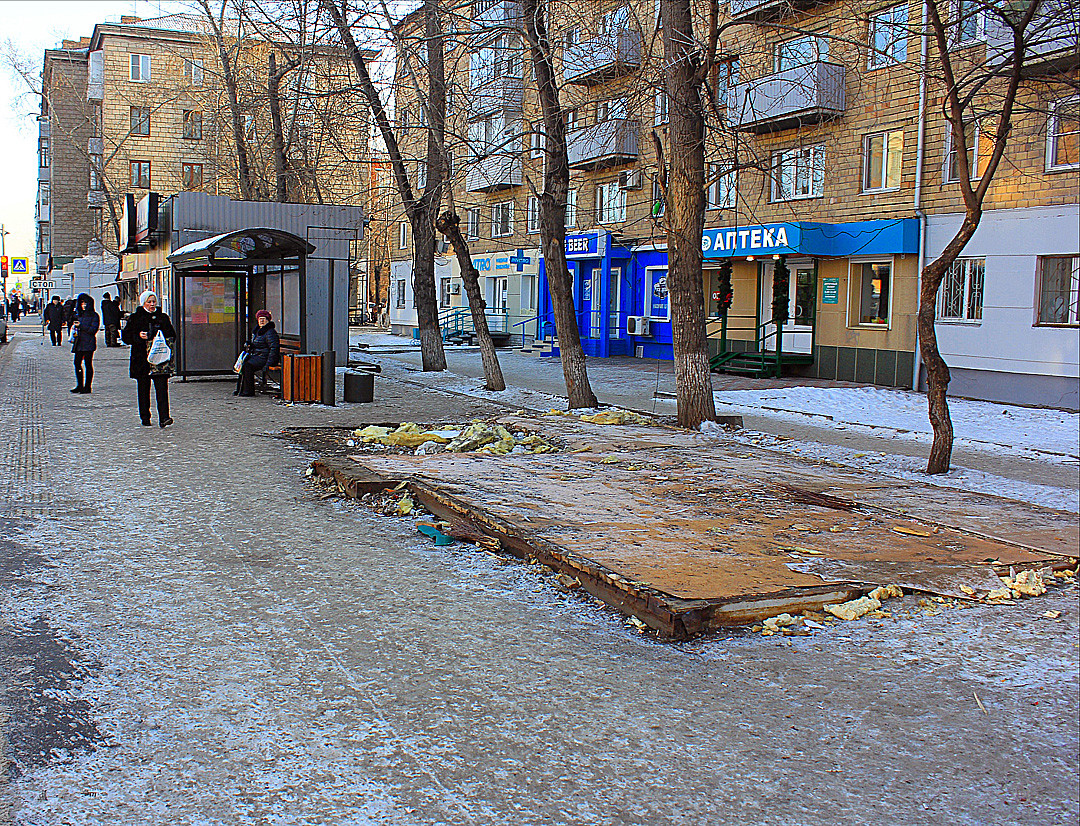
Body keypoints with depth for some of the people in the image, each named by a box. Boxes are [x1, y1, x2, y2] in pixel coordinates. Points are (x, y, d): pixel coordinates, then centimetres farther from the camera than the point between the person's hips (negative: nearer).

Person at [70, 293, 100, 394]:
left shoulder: (94, 316, -4)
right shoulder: (79, 314, 17)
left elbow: (93, 329, -12)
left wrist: (81, 326, -16)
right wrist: (74, 327, 8)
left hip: (88, 343, -7)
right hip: (79, 343, 7)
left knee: (88, 364, -3)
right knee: (77, 363, 4)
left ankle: (87, 386, 2)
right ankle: (79, 385, 14)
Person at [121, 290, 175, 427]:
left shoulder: (163, 317, 12)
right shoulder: (135, 318, 6)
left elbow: (172, 336, 17)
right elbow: (125, 336, 4)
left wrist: (166, 342, -3)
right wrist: (138, 336, -13)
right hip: (141, 359, 0)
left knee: (161, 388, -10)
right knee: (143, 389, 5)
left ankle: (164, 418, -16)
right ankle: (145, 419, 16)